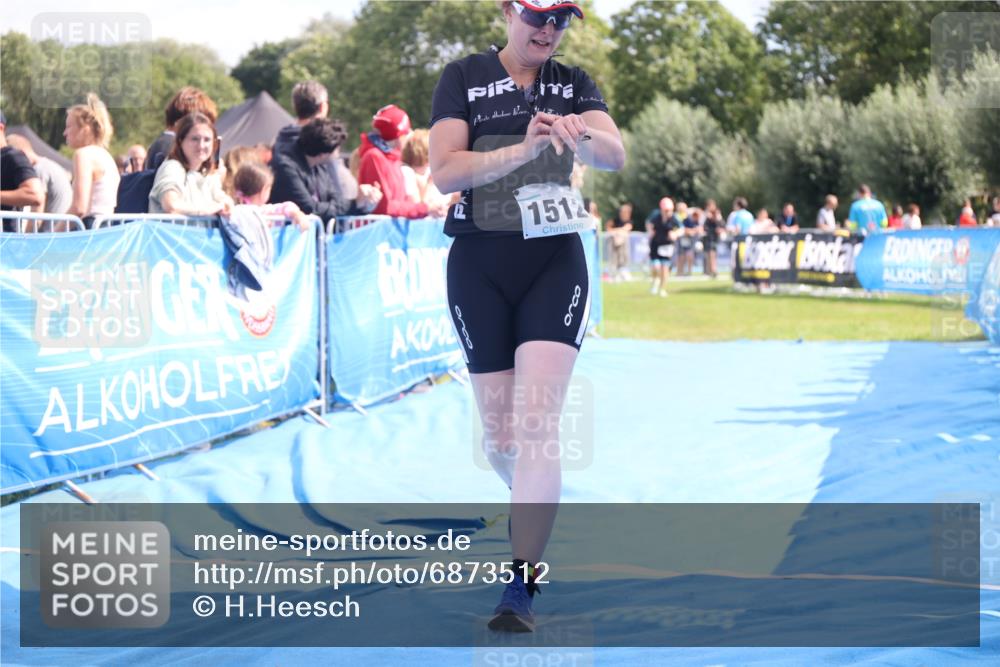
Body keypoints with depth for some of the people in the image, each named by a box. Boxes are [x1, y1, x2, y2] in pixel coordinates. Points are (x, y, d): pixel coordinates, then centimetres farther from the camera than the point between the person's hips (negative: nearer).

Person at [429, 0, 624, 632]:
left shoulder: (574, 84, 5)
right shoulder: (464, 77, 1)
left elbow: (616, 156, -11)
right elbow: (445, 171, -11)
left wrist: (578, 134, -34)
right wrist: (522, 150, -26)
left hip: (554, 263, 0)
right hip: (480, 266, 0)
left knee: (538, 423, -15)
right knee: (500, 435, 6)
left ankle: (521, 588, -17)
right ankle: (535, 511, 39)